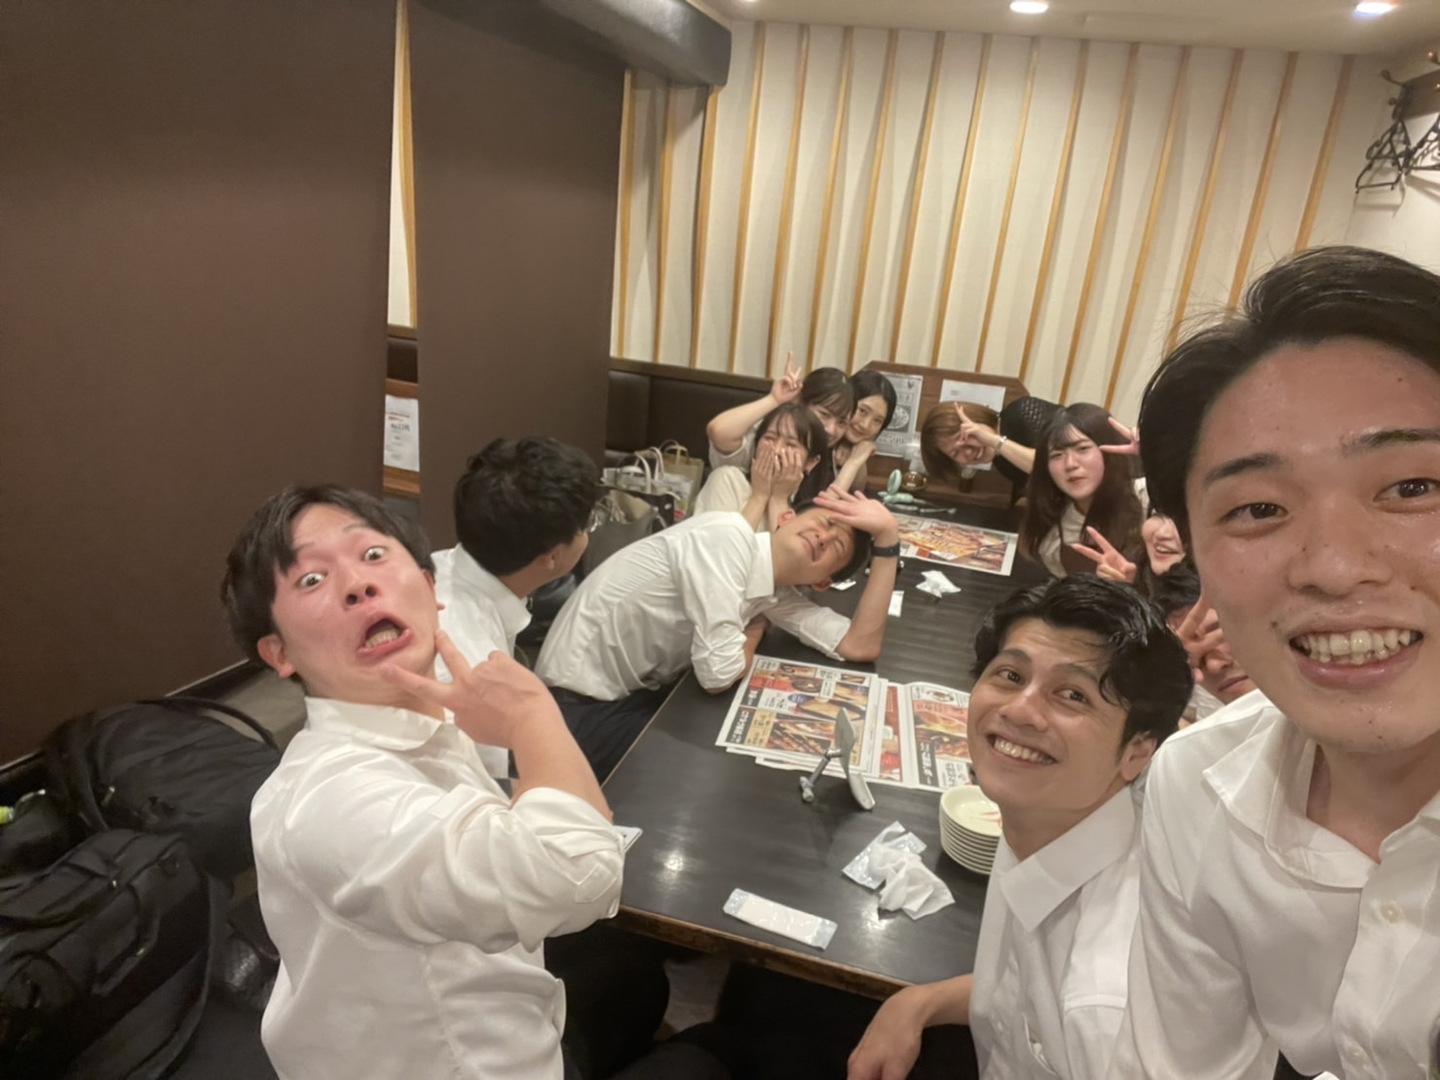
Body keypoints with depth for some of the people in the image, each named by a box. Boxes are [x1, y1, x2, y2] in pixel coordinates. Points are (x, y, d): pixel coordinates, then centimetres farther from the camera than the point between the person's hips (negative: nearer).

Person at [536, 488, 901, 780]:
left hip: (645, 691, 8)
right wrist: (755, 629, -7)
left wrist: (888, 536, -8)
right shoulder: (729, 536, -25)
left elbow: (862, 645, -7)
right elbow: (720, 675, -29)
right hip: (584, 703, -8)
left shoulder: (777, 596, 0)